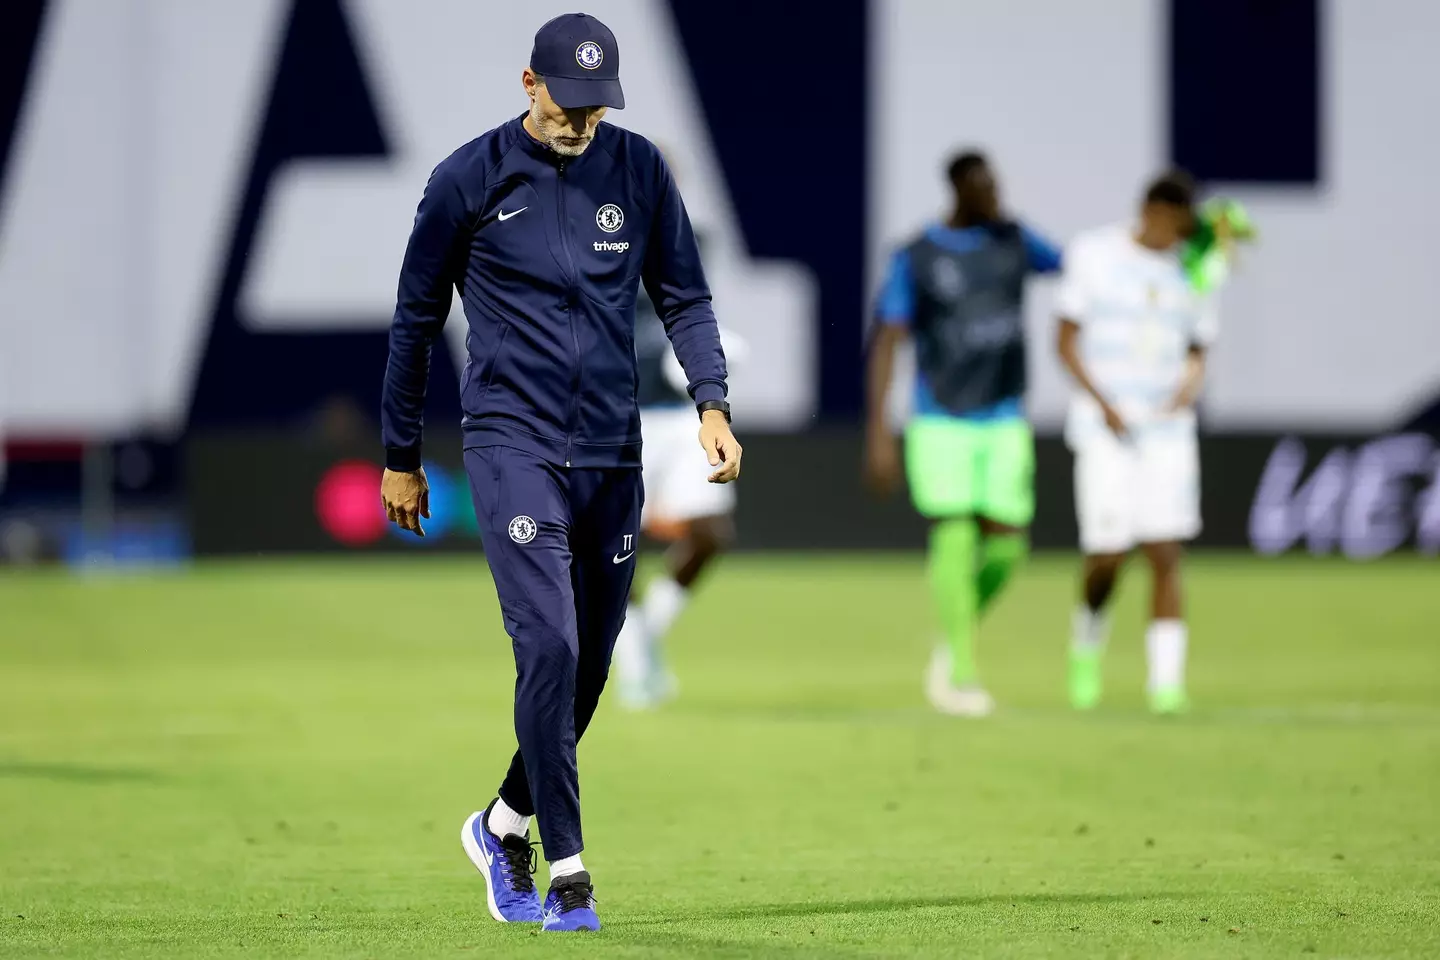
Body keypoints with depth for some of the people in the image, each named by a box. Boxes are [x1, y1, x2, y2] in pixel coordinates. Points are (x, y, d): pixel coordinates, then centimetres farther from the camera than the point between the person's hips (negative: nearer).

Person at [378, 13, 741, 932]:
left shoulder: (640, 169, 5)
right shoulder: (469, 180, -3)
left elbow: (685, 296, 10)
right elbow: (417, 319, 5)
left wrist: (712, 404, -6)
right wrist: (401, 459, 8)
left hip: (613, 456, 4)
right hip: (513, 445, -4)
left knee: (589, 667, 8)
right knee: (550, 648, -16)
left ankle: (504, 825, 31)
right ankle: (567, 874, -13)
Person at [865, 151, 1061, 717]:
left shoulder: (1012, 241, 6)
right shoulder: (916, 260, -7)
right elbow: (886, 345, -8)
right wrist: (878, 433, -15)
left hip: (1004, 422, 4)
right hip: (941, 422, -4)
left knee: (1005, 544, -1)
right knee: (955, 538, -13)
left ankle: (953, 644, 23)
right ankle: (960, 670, -4)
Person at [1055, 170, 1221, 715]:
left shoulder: (1193, 272, 8)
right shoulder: (1094, 255, -1)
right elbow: (1067, 343, 1)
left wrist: (1191, 383, -7)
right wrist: (1103, 404, -11)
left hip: (1169, 430, 2)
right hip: (1105, 430, -2)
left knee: (1165, 555, -8)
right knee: (1107, 556, -7)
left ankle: (1166, 682, -9)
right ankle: (1087, 647, 22)